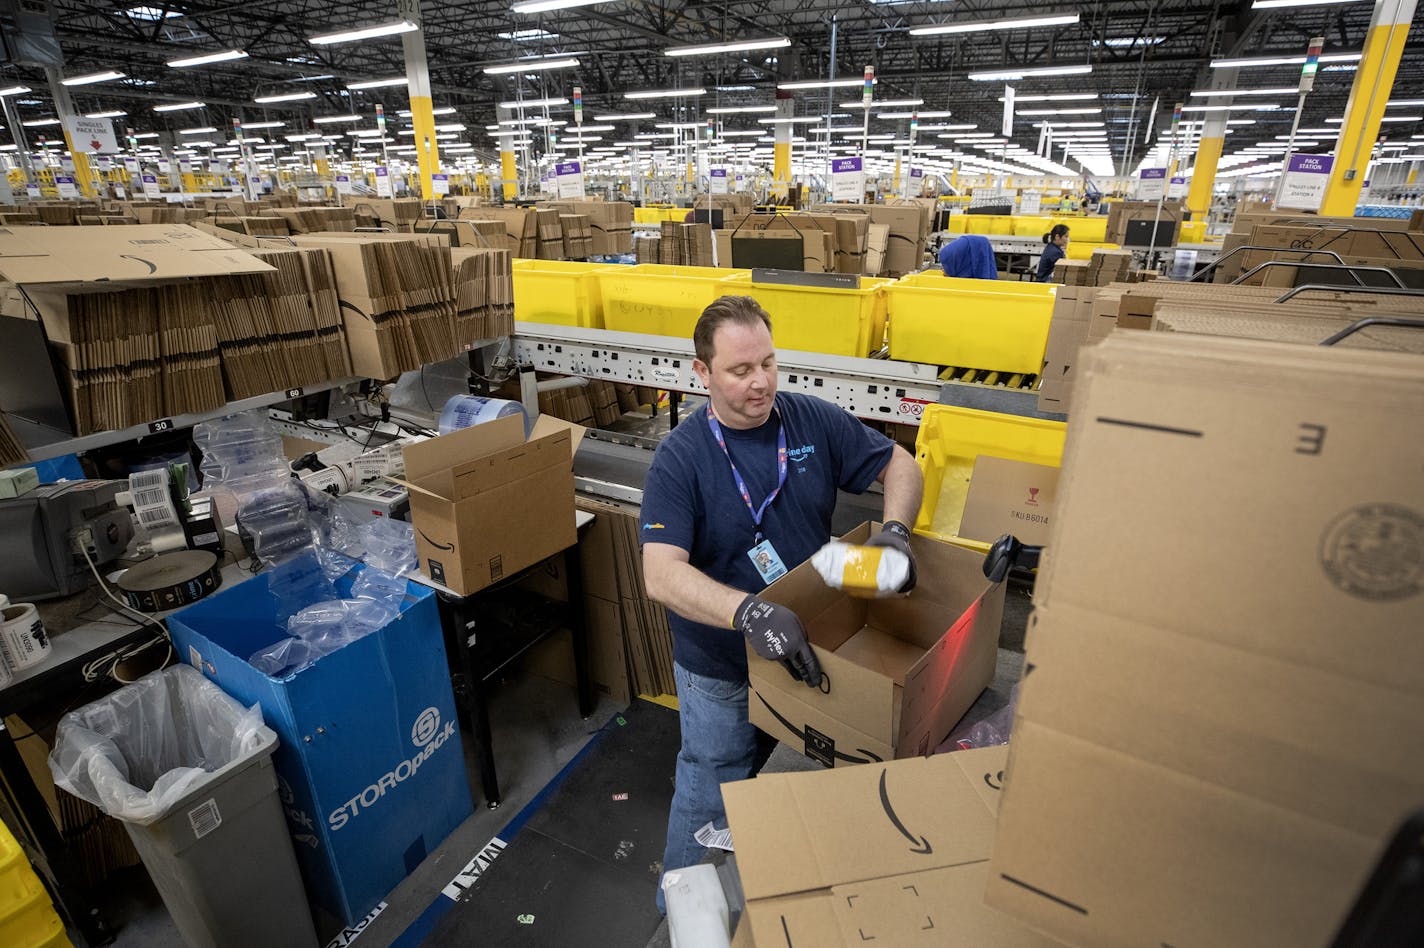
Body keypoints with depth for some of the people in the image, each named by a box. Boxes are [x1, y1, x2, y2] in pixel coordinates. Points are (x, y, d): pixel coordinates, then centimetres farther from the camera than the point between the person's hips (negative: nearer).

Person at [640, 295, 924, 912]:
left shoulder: (814, 421, -9)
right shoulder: (680, 458, -20)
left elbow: (900, 466, 2)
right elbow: (661, 575, -30)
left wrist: (894, 530, -18)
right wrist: (749, 612, -44)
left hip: (808, 651, 4)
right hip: (721, 672, -4)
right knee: (710, 800, 16)